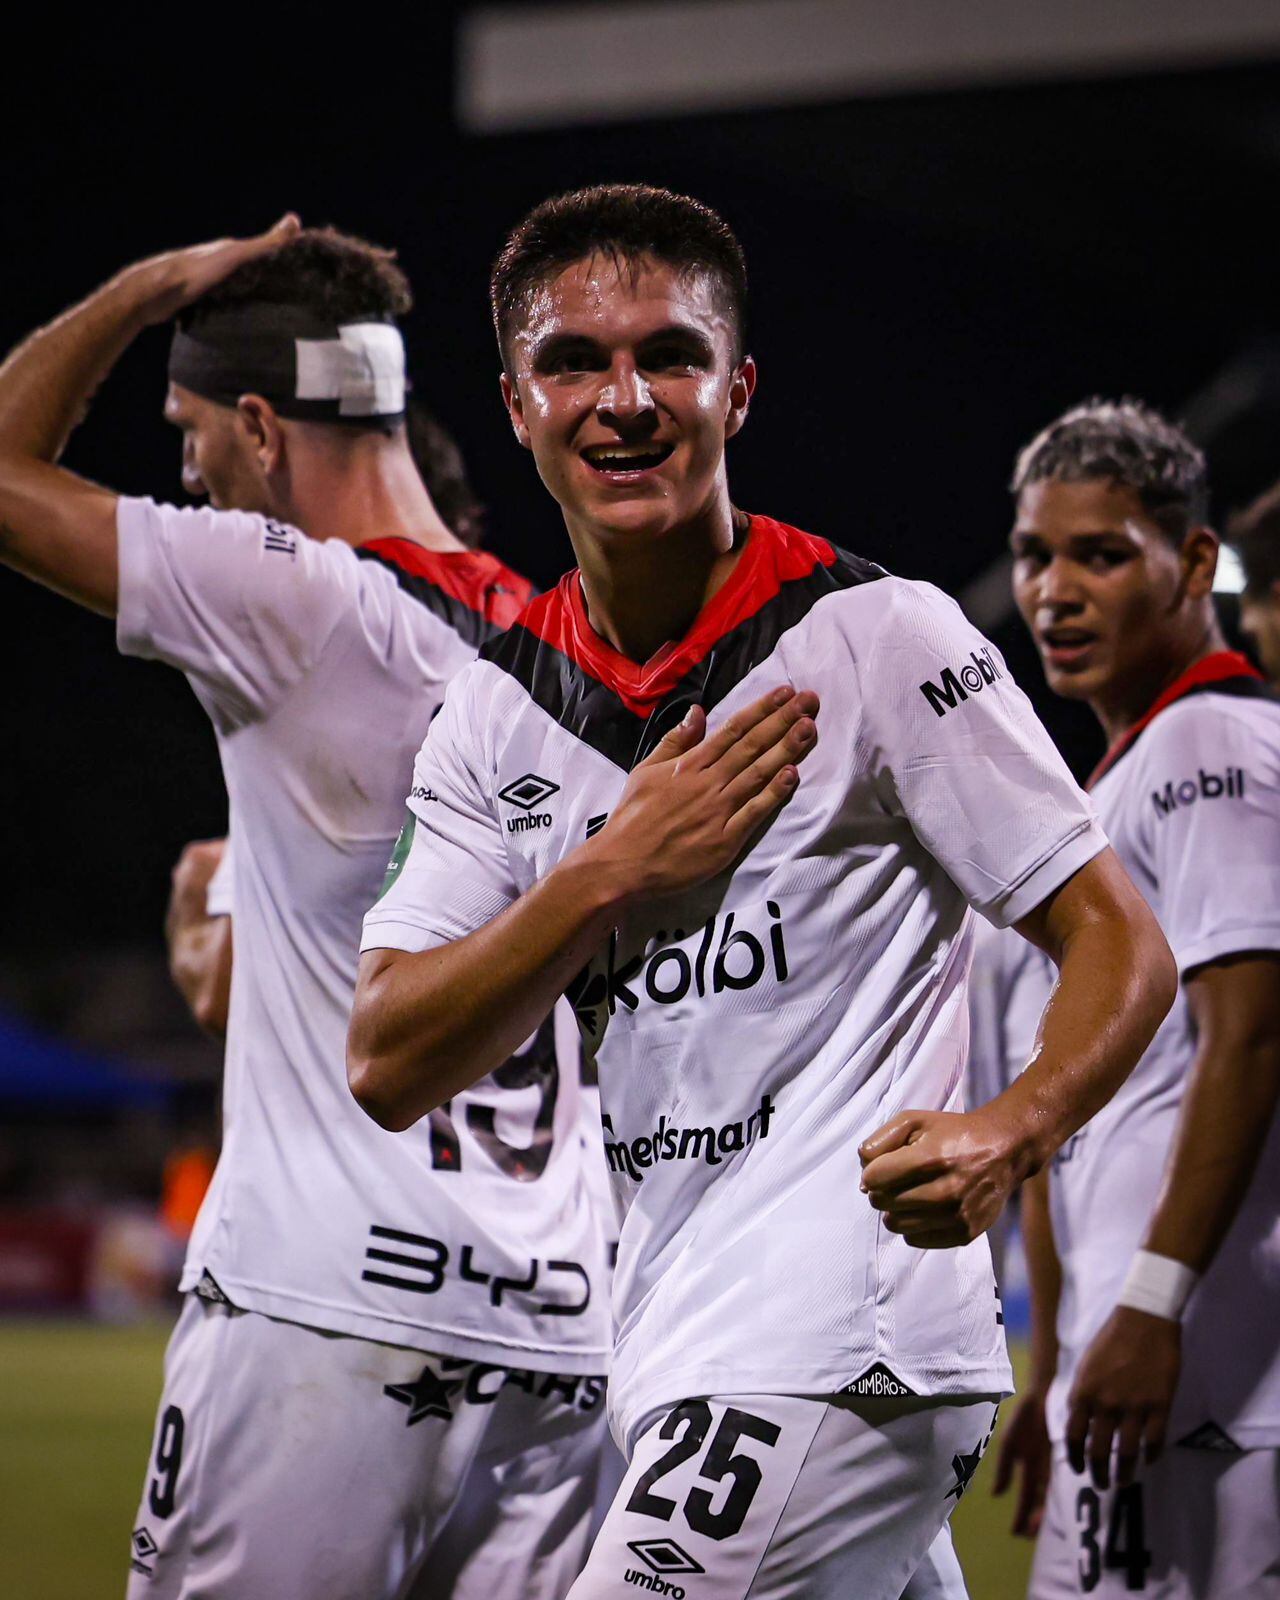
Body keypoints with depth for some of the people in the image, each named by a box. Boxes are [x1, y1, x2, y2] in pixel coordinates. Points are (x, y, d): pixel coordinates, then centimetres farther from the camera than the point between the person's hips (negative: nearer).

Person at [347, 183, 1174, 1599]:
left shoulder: (881, 637, -7)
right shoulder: (496, 707, 9)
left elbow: (1121, 949, -6)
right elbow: (386, 1070, 3)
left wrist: (1004, 1138, -26)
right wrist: (609, 876, -10)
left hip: (839, 1359, -7)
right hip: (666, 1366, 7)